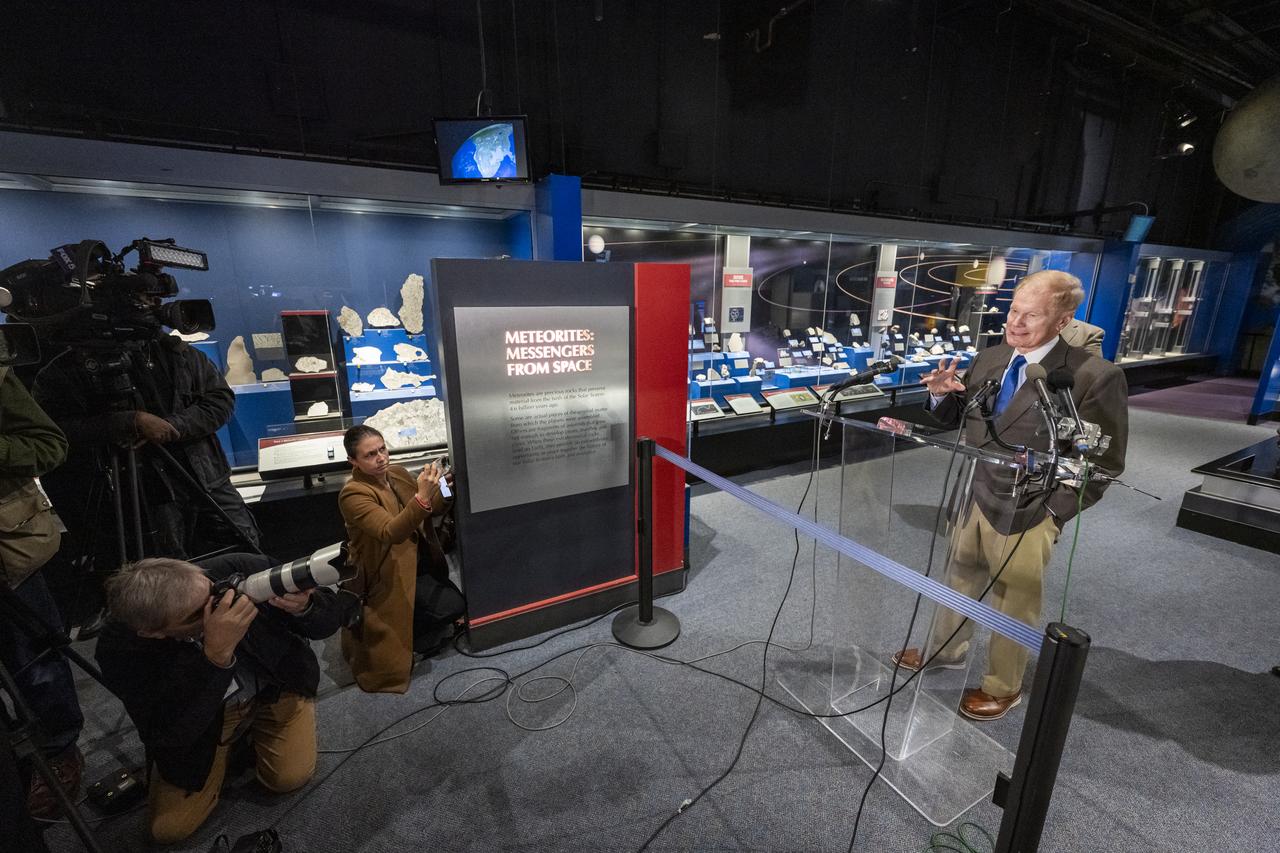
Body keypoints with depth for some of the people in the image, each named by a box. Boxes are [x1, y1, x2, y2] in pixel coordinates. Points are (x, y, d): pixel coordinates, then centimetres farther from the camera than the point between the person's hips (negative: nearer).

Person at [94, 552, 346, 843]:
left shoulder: (243, 570, -33)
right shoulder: (119, 648, -28)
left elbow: (330, 618, -22)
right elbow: (168, 735, -31)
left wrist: (304, 607, -46)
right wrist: (216, 655, -45)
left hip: (273, 685, 0)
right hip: (201, 719, 1)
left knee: (289, 778, -8)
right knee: (169, 828, -1)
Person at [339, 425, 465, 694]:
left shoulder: (396, 473, 0)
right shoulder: (353, 494, -20)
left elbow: (433, 510, 5)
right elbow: (391, 533, -34)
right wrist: (422, 497, -47)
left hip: (420, 562, 7)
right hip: (389, 576, -7)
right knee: (453, 606, -15)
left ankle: (415, 632, 22)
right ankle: (403, 641, 10)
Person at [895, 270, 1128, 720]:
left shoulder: (1094, 377, -16)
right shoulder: (988, 359, 0)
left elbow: (1104, 462, -11)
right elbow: (956, 419, 9)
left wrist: (1052, 514, -14)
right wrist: (942, 395, -12)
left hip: (1025, 518, -5)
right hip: (972, 501, 5)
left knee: (1014, 605, 15)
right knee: (959, 582, 23)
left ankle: (1003, 686, 40)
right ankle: (946, 650, 48)